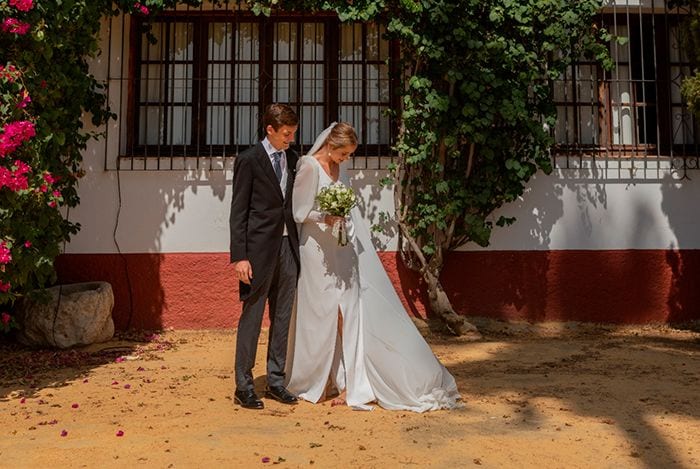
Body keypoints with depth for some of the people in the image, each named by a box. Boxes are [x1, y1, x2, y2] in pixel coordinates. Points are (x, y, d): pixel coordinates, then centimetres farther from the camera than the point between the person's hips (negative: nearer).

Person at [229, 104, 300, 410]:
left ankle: (276, 381, 23)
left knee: (282, 317, 11)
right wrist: (239, 256, -13)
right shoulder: (249, 160, -5)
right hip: (259, 249, -6)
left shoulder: (293, 159, 11)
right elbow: (238, 212, -7)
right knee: (252, 317, 1)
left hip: (288, 246, 6)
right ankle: (243, 386, 12)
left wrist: (299, 246, 6)